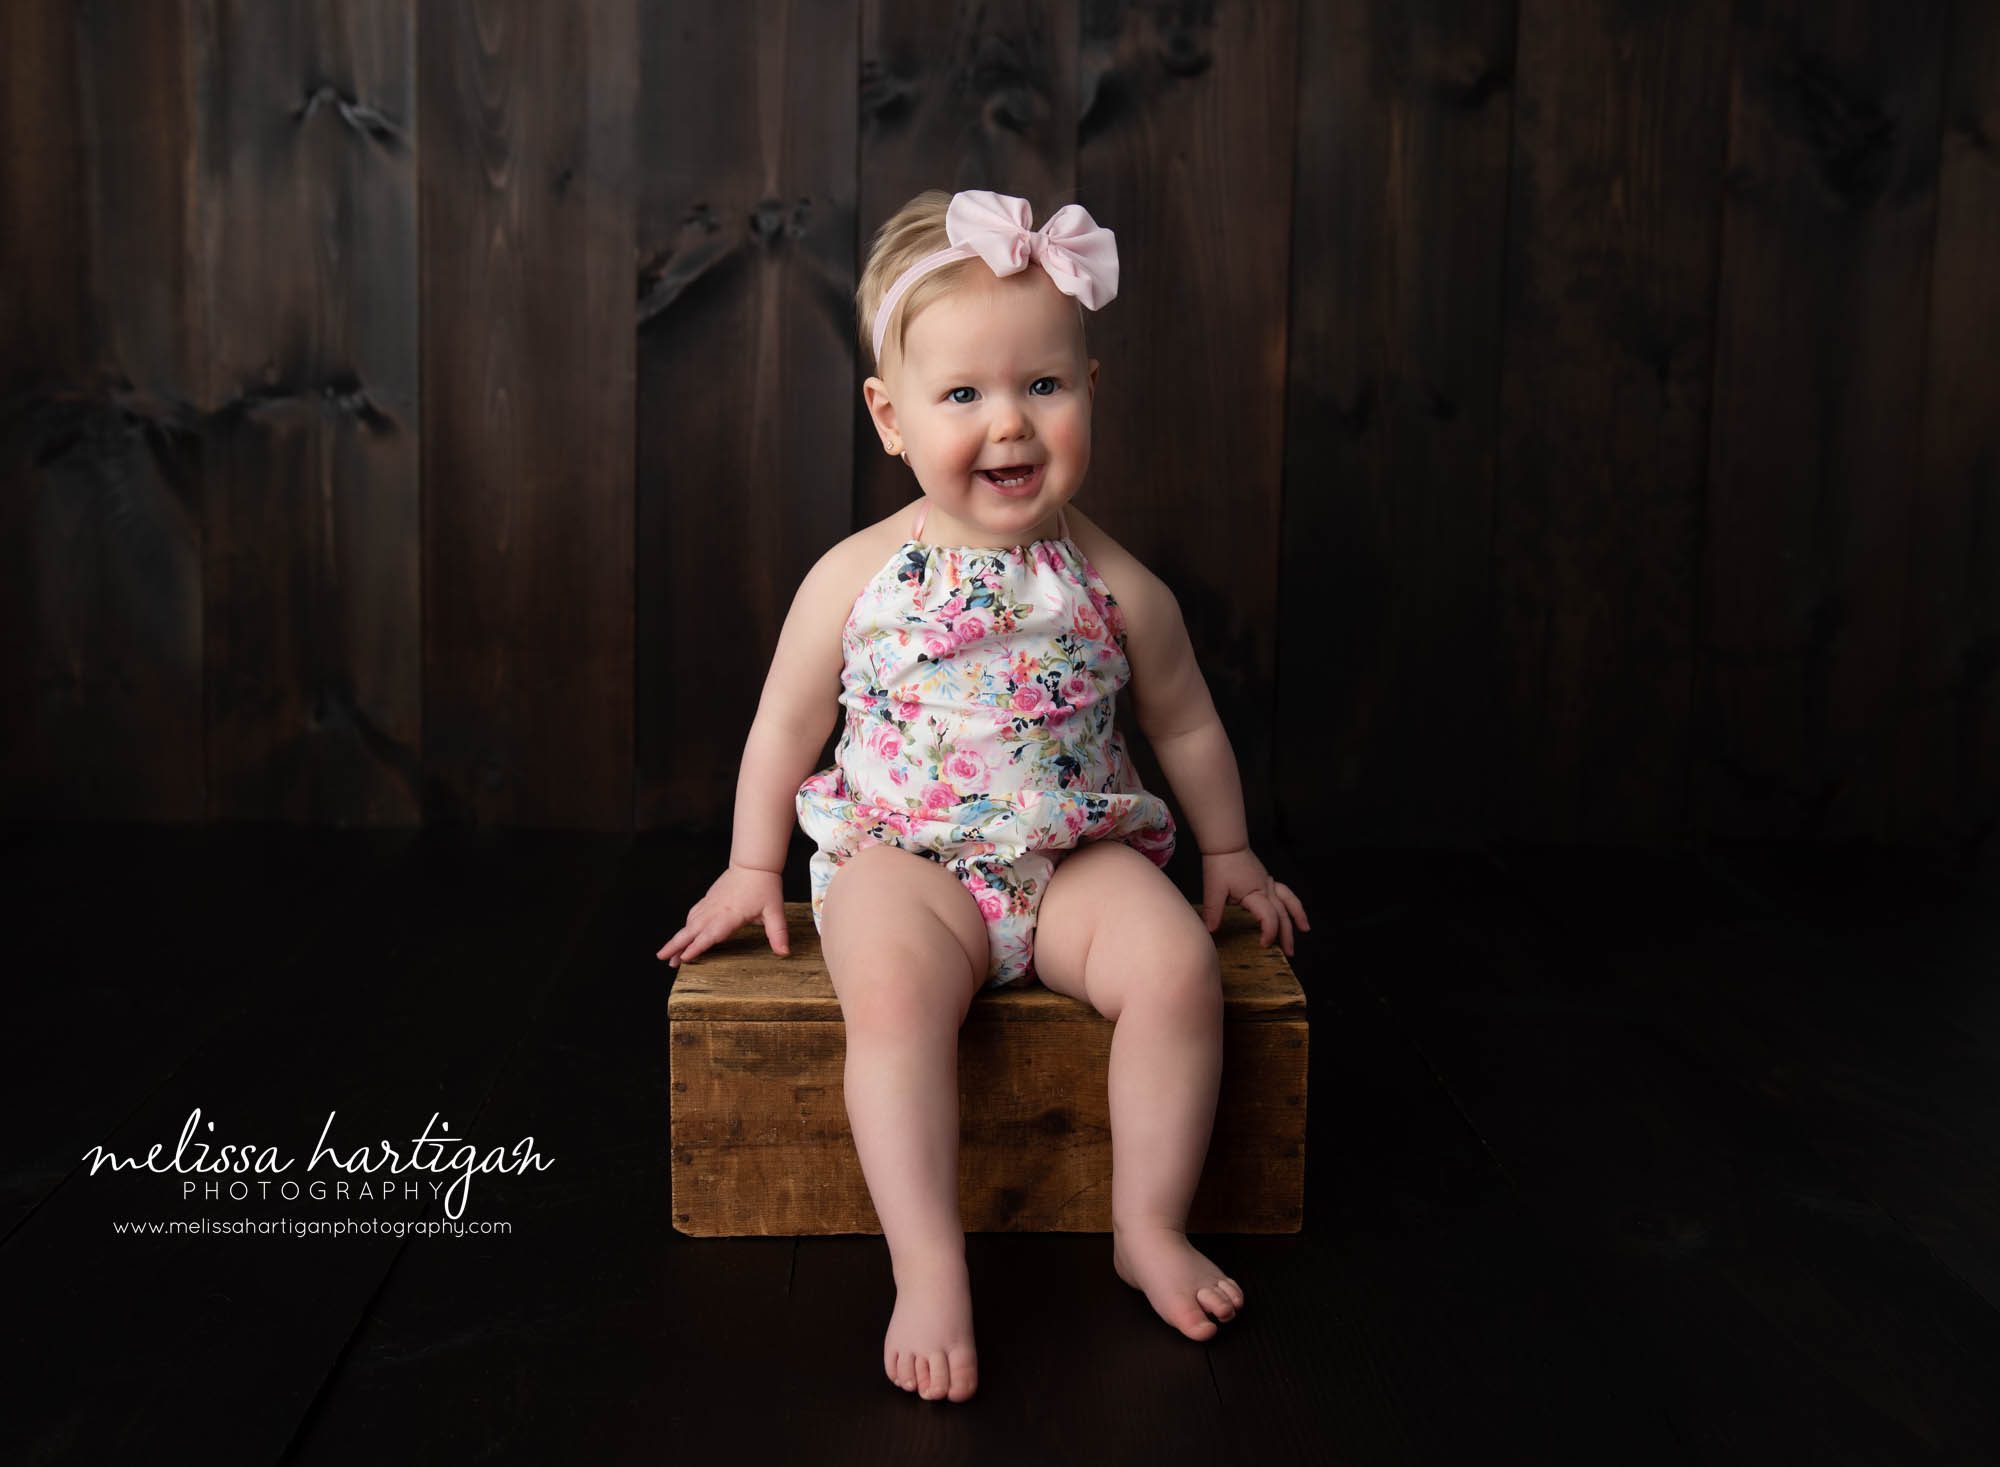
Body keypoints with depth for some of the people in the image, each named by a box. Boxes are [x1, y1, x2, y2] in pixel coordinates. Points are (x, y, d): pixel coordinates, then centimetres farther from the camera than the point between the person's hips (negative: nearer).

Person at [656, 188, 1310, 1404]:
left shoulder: (1116, 586, -2)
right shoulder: (859, 577, -5)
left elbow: (1185, 723, 13)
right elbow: (788, 724, 7)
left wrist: (1231, 856, 19)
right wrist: (754, 868, 12)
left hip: (1080, 856, 2)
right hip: (905, 858, -1)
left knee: (1178, 966, -23)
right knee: (891, 988, -31)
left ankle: (1152, 1227, -6)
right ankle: (931, 1269, -23)